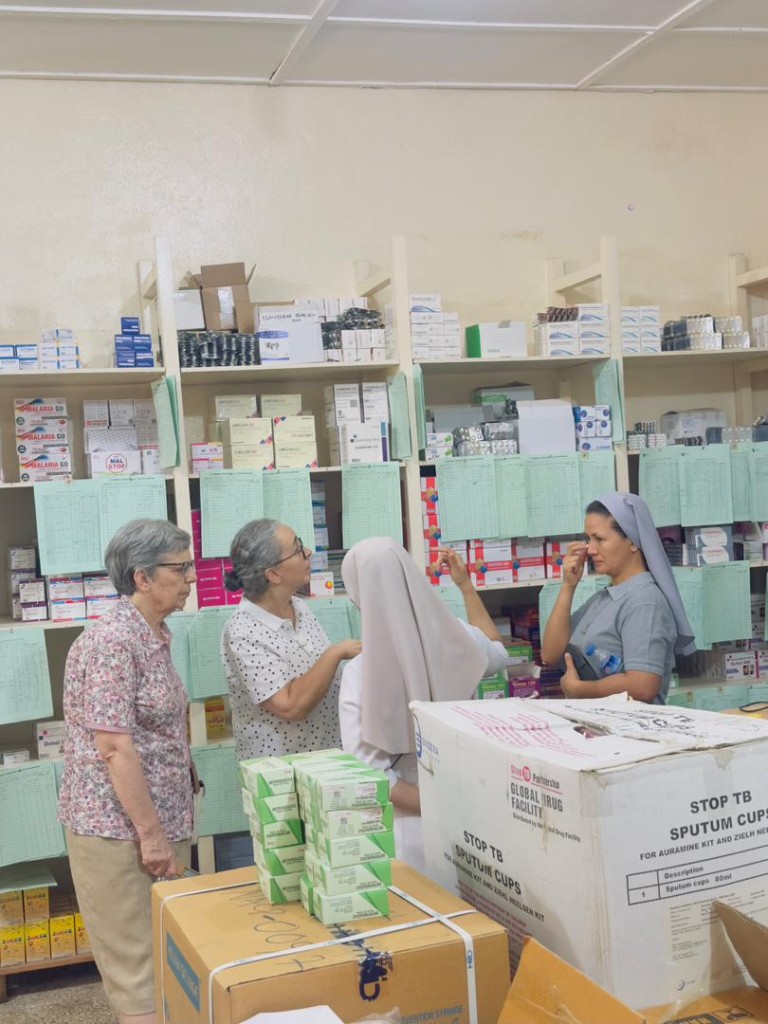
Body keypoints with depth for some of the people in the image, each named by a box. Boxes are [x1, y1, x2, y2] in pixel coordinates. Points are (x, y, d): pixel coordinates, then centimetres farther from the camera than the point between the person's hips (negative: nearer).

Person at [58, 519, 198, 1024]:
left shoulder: (155, 635, 9)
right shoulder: (112, 643, -19)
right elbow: (114, 747, -22)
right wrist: (151, 833, -19)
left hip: (162, 819, 9)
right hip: (120, 828, -9)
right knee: (139, 968, 0)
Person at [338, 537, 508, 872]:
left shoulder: (360, 672, -18)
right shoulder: (458, 639, -9)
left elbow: (367, 769, -21)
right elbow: (497, 655, 16)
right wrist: (466, 585, 21)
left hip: (411, 824, -3)